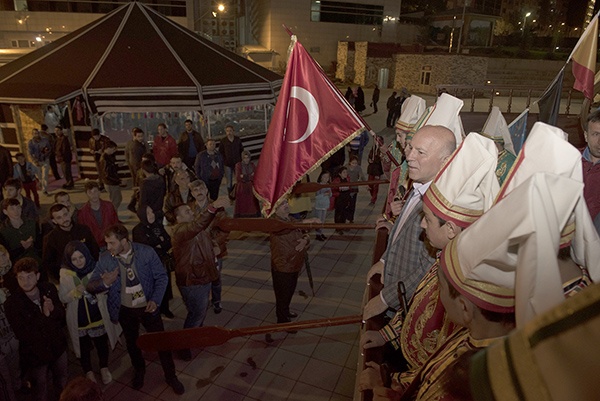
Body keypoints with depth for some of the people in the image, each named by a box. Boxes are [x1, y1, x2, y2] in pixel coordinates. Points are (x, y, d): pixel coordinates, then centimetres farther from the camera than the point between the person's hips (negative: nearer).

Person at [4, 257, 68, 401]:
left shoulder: (49, 289, -13)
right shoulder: (12, 304, -22)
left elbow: (62, 316, -4)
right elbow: (23, 335, -22)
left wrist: (53, 310, -26)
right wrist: (44, 316, -30)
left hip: (58, 346, 4)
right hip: (34, 354, -3)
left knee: (63, 383, 27)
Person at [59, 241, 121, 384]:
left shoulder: (95, 268, -12)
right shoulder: (64, 273, -13)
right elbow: (62, 298, -11)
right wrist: (75, 292, -29)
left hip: (98, 316, 0)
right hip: (78, 319, 0)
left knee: (102, 343, 18)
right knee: (84, 346, 19)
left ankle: (104, 368, 42)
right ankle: (88, 371, 43)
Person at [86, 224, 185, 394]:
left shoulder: (147, 252, -17)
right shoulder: (105, 259, -11)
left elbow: (161, 277, -9)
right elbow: (91, 286, -6)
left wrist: (155, 300, -20)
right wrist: (104, 283, -28)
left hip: (148, 307, -2)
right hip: (125, 310, 2)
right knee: (132, 343, 22)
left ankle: (171, 376, 30)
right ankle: (139, 371, 51)